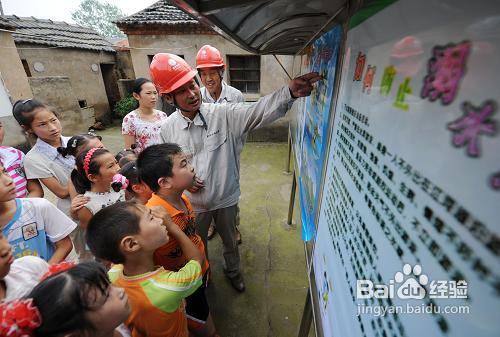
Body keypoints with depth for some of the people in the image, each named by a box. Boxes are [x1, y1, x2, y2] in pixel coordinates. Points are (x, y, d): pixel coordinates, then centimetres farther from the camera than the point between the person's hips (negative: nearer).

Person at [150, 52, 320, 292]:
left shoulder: (224, 114, -17)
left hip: (226, 198, 0)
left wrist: (289, 92, -47)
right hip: (194, 203, 1)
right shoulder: (167, 129, -11)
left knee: (230, 241, 26)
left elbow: (259, 111, -29)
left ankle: (233, 271, 58)